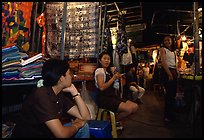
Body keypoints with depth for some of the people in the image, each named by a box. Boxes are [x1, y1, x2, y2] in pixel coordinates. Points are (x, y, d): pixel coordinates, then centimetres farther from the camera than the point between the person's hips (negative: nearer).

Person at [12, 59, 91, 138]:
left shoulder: (60, 94, -2)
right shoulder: (42, 96, -27)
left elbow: (86, 117, -3)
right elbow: (61, 134, -32)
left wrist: (74, 91, -9)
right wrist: (77, 125, -12)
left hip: (47, 133, 8)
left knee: (84, 127, 0)